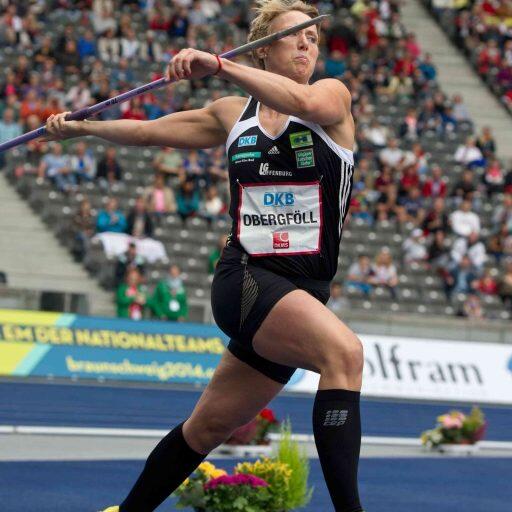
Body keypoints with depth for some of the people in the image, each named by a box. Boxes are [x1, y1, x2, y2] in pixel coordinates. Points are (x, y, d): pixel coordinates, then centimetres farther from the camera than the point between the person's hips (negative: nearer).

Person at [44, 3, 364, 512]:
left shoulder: (334, 97, 4)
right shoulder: (233, 114, 11)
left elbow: (305, 102, -22)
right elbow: (148, 131, 25)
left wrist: (218, 64, -25)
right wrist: (81, 126, 29)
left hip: (304, 294, 1)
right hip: (245, 278, -1)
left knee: (209, 426, 11)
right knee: (343, 351, -30)